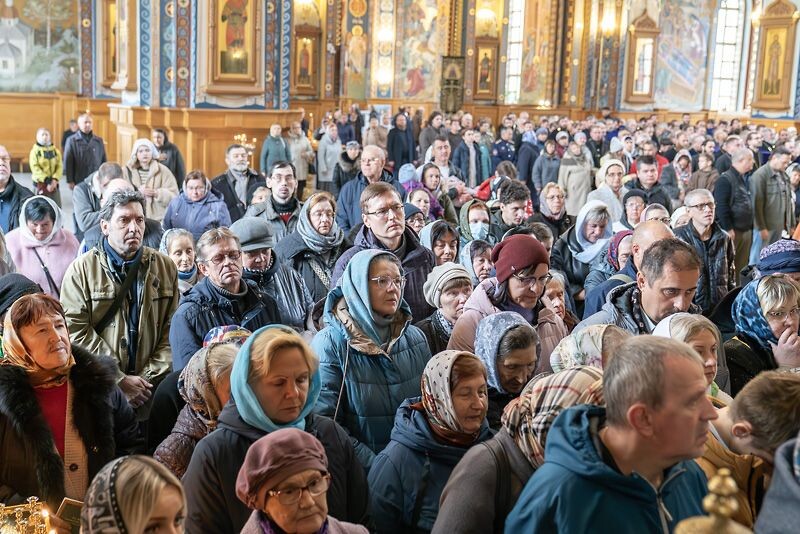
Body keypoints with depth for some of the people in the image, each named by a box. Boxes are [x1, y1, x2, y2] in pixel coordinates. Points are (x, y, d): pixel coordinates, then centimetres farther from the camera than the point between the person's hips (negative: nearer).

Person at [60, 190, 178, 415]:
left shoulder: (165, 267, 8)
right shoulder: (81, 269, -1)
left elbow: (172, 328, 3)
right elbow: (76, 331, -8)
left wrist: (150, 377, -7)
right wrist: (119, 380, -11)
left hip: (151, 387, 2)